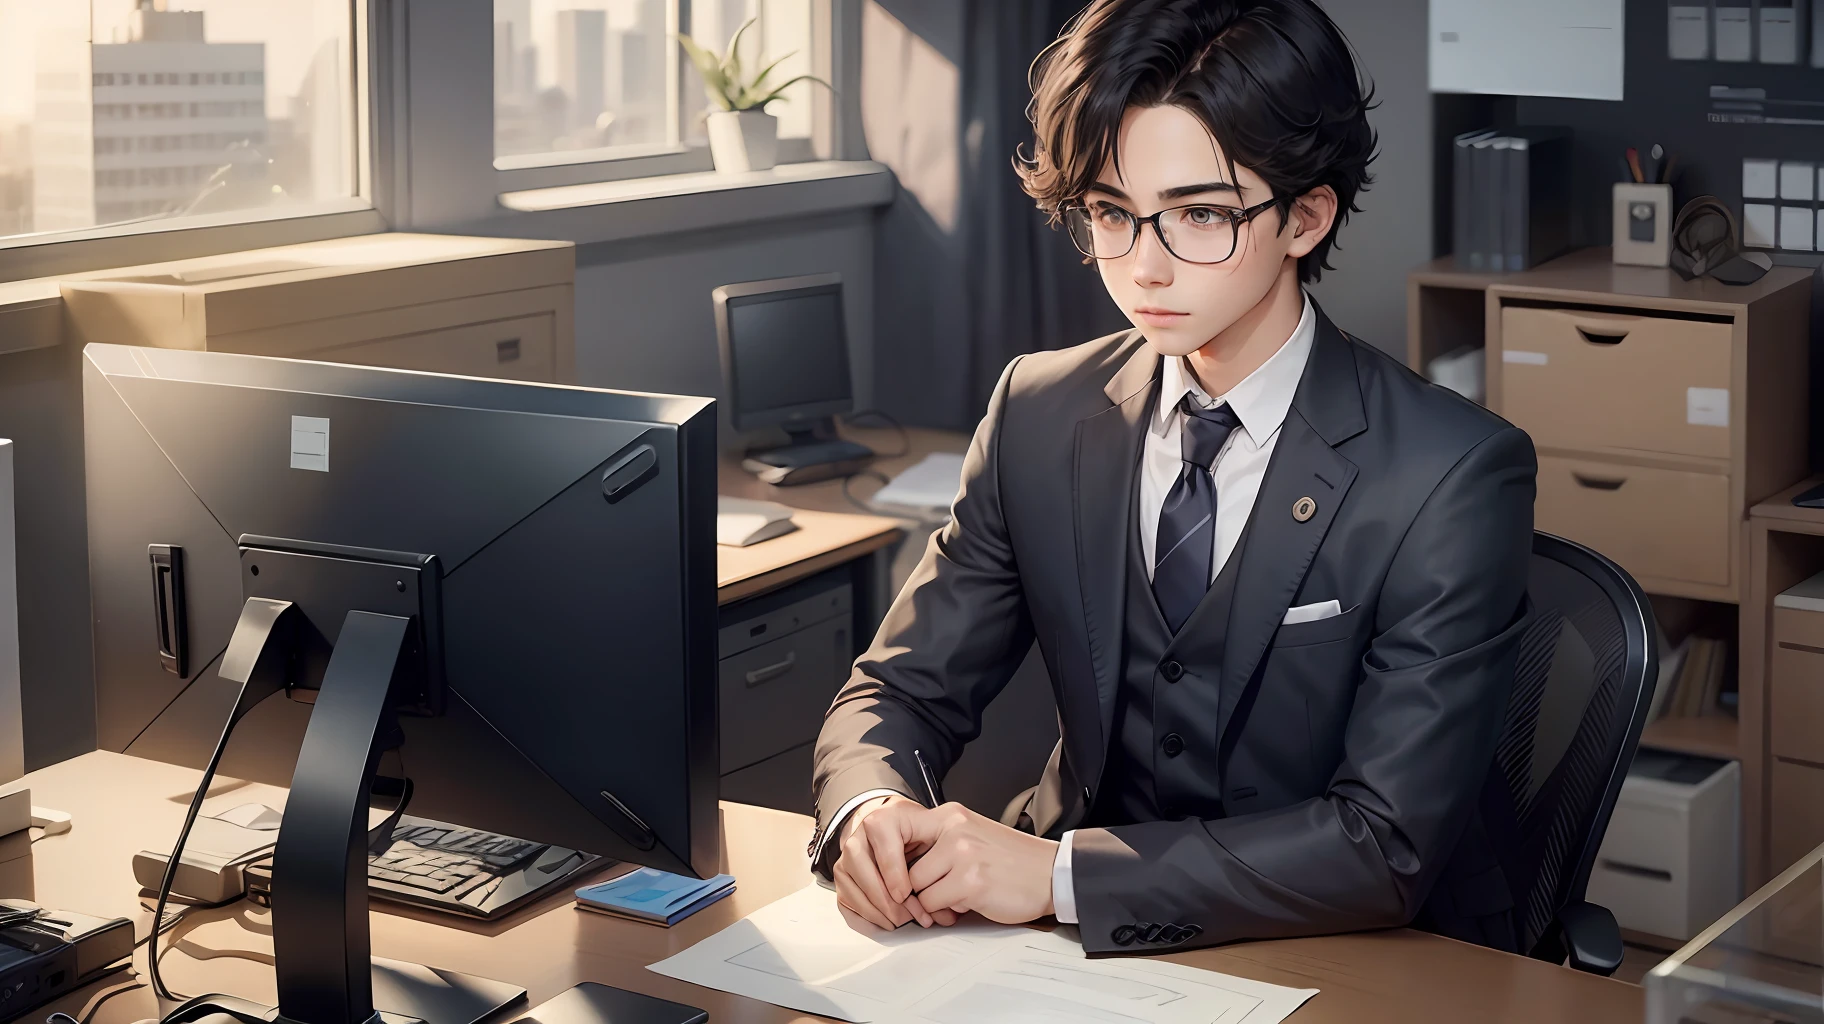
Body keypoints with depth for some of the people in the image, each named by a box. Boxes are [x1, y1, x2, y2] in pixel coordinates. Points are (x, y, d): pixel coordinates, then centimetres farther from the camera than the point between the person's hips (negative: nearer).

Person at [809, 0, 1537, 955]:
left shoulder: (1456, 475, -14)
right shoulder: (1039, 415, 1)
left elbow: (1386, 848, -19)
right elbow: (902, 690, 5)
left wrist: (1060, 874, -26)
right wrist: (870, 812, -19)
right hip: (1094, 949, 4)